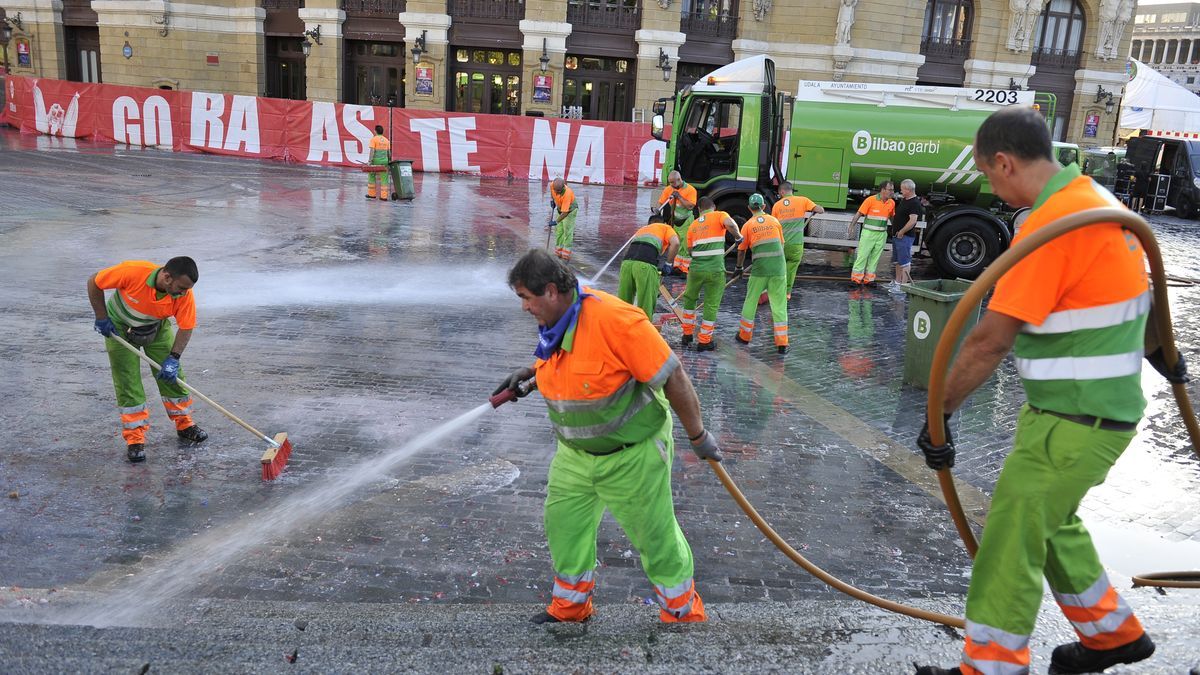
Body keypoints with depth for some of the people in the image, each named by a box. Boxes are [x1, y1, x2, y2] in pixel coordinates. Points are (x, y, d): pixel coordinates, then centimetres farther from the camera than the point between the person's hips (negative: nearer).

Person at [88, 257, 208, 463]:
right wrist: (102, 318, -18)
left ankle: (184, 424, 22)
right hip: (120, 327, -3)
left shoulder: (185, 294, -29)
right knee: (128, 383, -5)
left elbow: (186, 327, -17)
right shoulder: (133, 272, -38)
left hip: (157, 327, 3)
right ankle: (134, 439, 3)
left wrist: (173, 358, -26)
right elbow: (93, 282, -23)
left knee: (172, 374, 3)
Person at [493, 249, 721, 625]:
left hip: (631, 455, -7)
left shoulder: (613, 318, -30)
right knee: (563, 524, 15)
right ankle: (569, 608, 37)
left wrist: (698, 437, -16)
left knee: (655, 535, 7)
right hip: (574, 452, 8)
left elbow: (673, 377, -24)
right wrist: (528, 373, 14)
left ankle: (683, 612, 31)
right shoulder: (555, 321, -4)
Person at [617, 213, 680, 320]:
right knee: (646, 304, 0)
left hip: (627, 262, 5)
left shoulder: (641, 229, 39)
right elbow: (675, 243, 3)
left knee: (623, 302, 14)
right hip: (646, 264, -5)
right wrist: (668, 264, 10)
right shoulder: (666, 227, 25)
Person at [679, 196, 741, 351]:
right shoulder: (720, 215, 4)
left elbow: (690, 249, 17)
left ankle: (687, 335, 31)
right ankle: (704, 341, 13)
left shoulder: (693, 225, 17)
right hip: (715, 270, -4)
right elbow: (730, 224, -18)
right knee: (711, 306, 8)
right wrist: (738, 235, 0)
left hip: (696, 269, 4)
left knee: (689, 299, 25)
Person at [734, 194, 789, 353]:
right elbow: (781, 244, 16)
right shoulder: (774, 221, 8)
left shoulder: (748, 225, 2)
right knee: (779, 305, 5)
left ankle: (744, 336, 27)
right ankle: (782, 344, 4)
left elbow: (741, 250, 7)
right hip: (779, 268, 1)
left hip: (760, 269, -1)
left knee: (751, 302, 15)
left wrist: (738, 267, 22)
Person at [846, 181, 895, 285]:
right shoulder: (871, 200, -11)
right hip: (868, 233, -5)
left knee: (875, 257, 8)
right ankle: (856, 278, 2)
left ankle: (868, 278, 15)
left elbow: (892, 217, 17)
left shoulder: (891, 203, 4)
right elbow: (858, 214, -9)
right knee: (862, 255, -4)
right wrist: (851, 227, -14)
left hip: (882, 234, 5)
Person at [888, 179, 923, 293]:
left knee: (905, 262, -9)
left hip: (905, 236, -10)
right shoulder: (904, 200, 14)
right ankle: (897, 282, 27)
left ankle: (904, 285, -9)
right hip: (897, 235, 10)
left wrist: (901, 232, -18)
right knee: (897, 261, 18)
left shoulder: (915, 203, -16)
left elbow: (913, 221, -25)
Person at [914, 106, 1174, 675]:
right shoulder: (1098, 199, 7)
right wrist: (1156, 348, 37)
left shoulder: (1051, 223, -23)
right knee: (1050, 522, 24)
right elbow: (1137, 291, 23)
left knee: (1011, 542, 0)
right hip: (1104, 407, 10)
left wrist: (939, 414, -18)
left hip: (1073, 420, -10)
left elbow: (990, 340, -25)